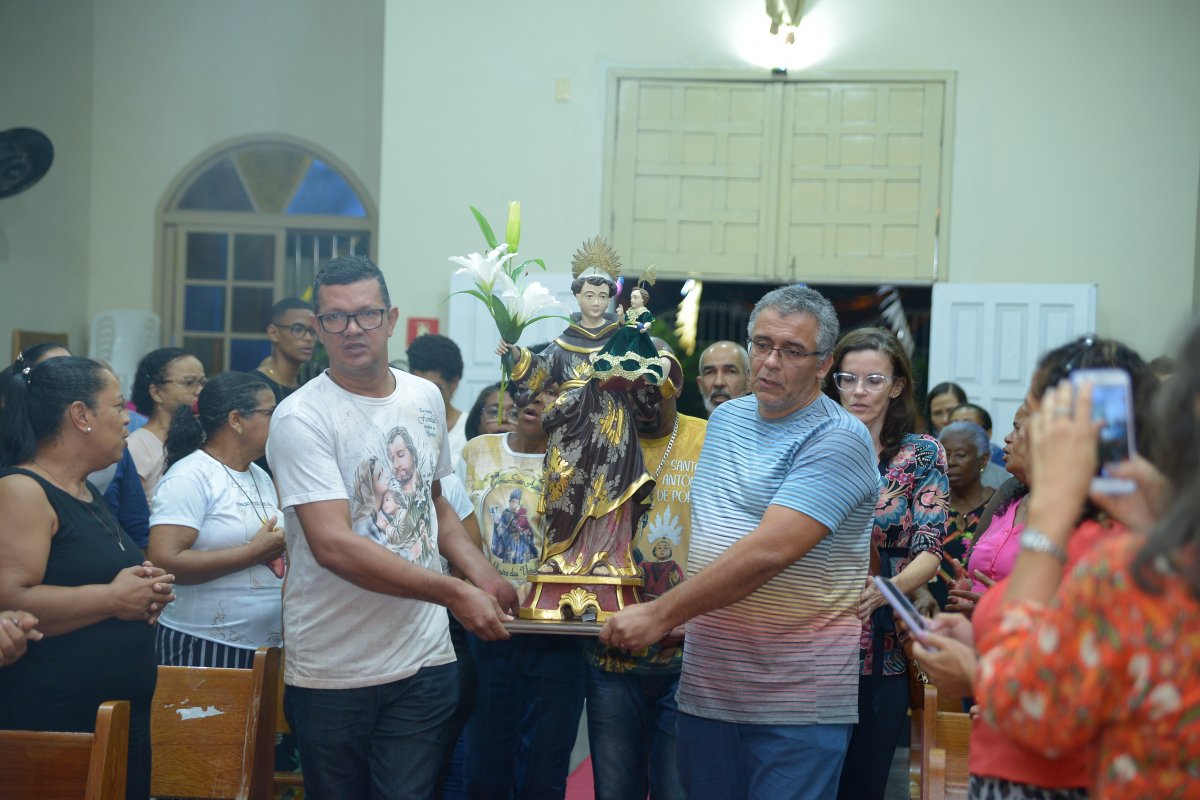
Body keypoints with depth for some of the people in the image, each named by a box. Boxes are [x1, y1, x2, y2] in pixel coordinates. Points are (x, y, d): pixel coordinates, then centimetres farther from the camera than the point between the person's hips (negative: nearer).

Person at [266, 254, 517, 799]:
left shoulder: (425, 398, 7)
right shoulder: (301, 418, -12)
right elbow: (333, 546, -22)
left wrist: (481, 572, 1)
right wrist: (454, 593, -23)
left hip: (425, 662, 4)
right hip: (332, 674, -4)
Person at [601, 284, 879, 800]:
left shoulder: (836, 440, -12)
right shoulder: (725, 419, 13)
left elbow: (767, 553, -23)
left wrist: (661, 614, -19)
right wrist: (676, 616, 11)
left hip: (797, 703, -6)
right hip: (705, 687, 7)